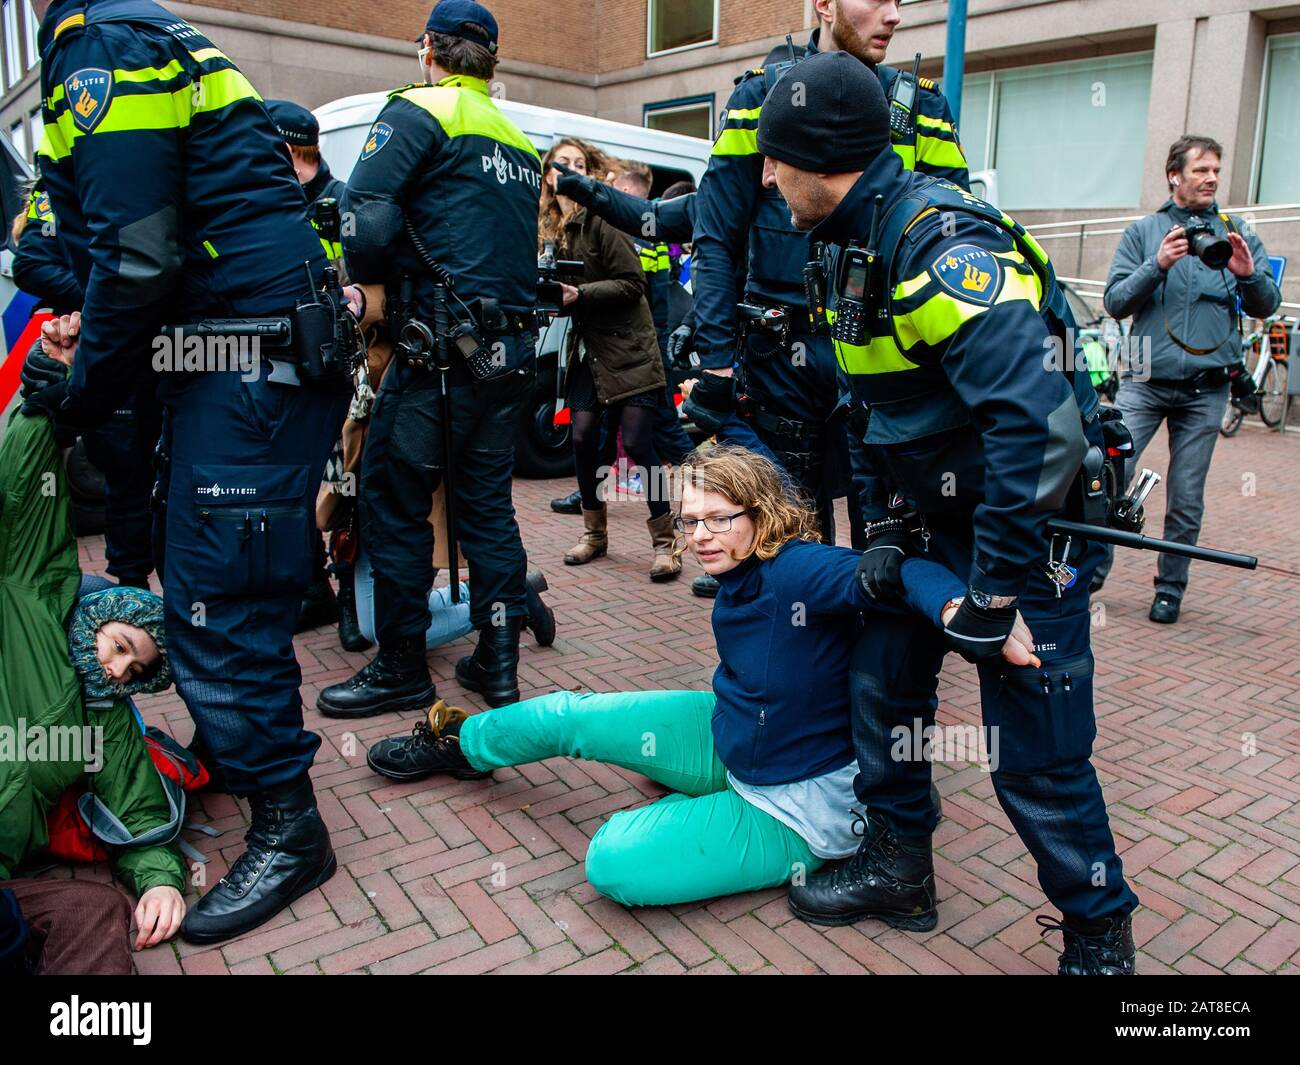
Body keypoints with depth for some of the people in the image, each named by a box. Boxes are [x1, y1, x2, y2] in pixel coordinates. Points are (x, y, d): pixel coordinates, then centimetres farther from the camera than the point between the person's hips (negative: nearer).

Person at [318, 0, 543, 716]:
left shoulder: (420, 110, -2)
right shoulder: (520, 142, 20)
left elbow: (367, 221, -14)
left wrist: (370, 283, 5)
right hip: (512, 349, 7)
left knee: (394, 500, 3)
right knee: (487, 501, 12)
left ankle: (401, 667, 12)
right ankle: (497, 662, 16)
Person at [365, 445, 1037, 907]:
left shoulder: (798, 570, -29)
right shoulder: (741, 573, -6)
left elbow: (897, 574, -46)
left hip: (794, 809, -7)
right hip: (727, 739, 8)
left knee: (613, 862, -21)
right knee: (569, 716, 2)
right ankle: (458, 743, 33)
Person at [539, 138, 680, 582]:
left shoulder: (601, 221, -9)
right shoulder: (546, 228, 9)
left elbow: (632, 283, -14)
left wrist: (582, 294, -22)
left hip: (628, 349, -6)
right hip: (586, 348, 6)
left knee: (637, 444, -8)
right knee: (583, 436, 1)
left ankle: (663, 542, 3)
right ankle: (595, 532, 20)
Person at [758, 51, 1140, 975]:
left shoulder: (945, 248, -25)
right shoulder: (861, 247, 7)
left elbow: (1042, 427, -34)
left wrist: (993, 595, -29)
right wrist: (885, 530, 10)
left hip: (1032, 520, -9)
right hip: (941, 512, 9)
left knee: (1036, 758, -2)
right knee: (884, 678, 12)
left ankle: (1101, 935, 24)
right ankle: (899, 871, 31)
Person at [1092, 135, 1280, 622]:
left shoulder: (1238, 233, 12)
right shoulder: (1143, 231, 8)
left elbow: (1267, 307, 8)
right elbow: (1115, 302, -1)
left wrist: (1248, 274, -12)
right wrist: (1158, 265, -16)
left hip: (1205, 388, 1)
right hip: (1144, 380, -1)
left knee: (1186, 500, 4)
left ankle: (1170, 588, 18)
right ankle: (1092, 569, 7)